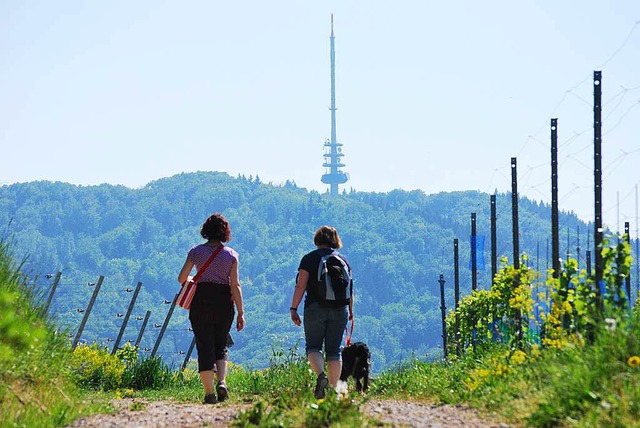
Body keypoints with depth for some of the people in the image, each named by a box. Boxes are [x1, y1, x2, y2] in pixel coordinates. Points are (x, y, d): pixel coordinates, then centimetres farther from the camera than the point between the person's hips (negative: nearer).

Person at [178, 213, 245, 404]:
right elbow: (235, 285, -5)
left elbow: (182, 278, 0)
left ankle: (209, 393, -1)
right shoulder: (231, 254, 0)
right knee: (220, 346, 16)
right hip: (224, 302, 1)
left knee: (205, 347, 3)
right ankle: (221, 381, -7)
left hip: (201, 301, -1)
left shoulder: (196, 251, -1)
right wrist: (241, 312, -3)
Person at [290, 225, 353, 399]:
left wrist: (294, 308, -3)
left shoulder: (309, 258, -1)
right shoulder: (343, 260, 9)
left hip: (315, 308, -3)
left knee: (313, 346, 7)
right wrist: (350, 310, 23)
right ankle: (333, 388, 4)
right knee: (334, 349, 7)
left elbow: (301, 286, -7)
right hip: (339, 309, 3)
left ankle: (321, 375, -19)